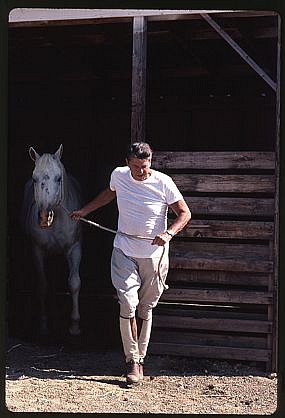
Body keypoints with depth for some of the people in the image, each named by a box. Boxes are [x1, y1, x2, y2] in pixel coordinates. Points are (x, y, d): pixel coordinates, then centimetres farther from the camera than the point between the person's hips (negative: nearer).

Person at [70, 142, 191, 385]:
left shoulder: (163, 183, -10)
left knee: (145, 308, 7)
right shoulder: (118, 175, -1)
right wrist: (85, 210, 25)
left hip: (154, 252, -2)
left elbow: (185, 214, -4)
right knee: (128, 303, -10)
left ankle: (140, 358, 19)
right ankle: (132, 360, -2)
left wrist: (169, 233, -20)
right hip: (124, 249, 2)